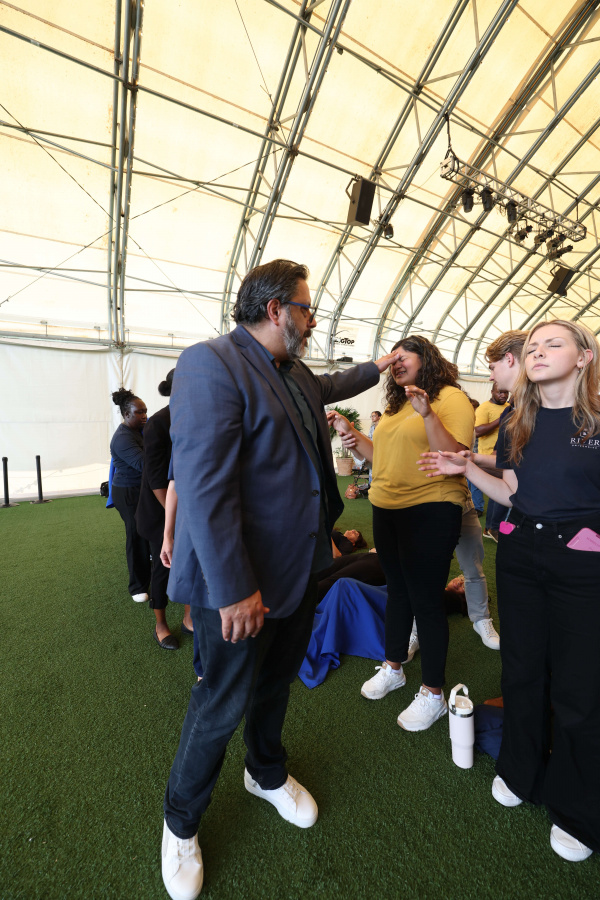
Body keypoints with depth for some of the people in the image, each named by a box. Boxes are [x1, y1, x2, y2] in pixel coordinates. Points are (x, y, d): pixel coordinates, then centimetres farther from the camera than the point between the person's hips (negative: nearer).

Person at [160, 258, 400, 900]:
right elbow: (203, 485, -26)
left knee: (277, 682, 27)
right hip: (242, 582, -8)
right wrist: (234, 590, -25)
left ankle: (267, 774, 56)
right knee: (224, 703, 13)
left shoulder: (296, 374, 10)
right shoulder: (211, 363, -18)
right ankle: (181, 822, 44)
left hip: (299, 568, 9)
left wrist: (377, 367, 39)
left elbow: (329, 386, 35)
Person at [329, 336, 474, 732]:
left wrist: (428, 414, -29)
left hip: (430, 512, -7)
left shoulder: (451, 397, -8)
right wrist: (351, 433, 7)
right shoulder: (397, 404, 14)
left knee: (426, 599, 4)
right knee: (398, 590, 20)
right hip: (387, 509, 7)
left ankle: (434, 693, 26)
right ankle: (393, 668, 40)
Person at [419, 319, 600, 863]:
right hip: (520, 553, 4)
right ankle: (521, 772, 41)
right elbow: (513, 494, 6)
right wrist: (466, 469, -3)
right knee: (523, 670, 16)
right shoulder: (517, 425, 6)